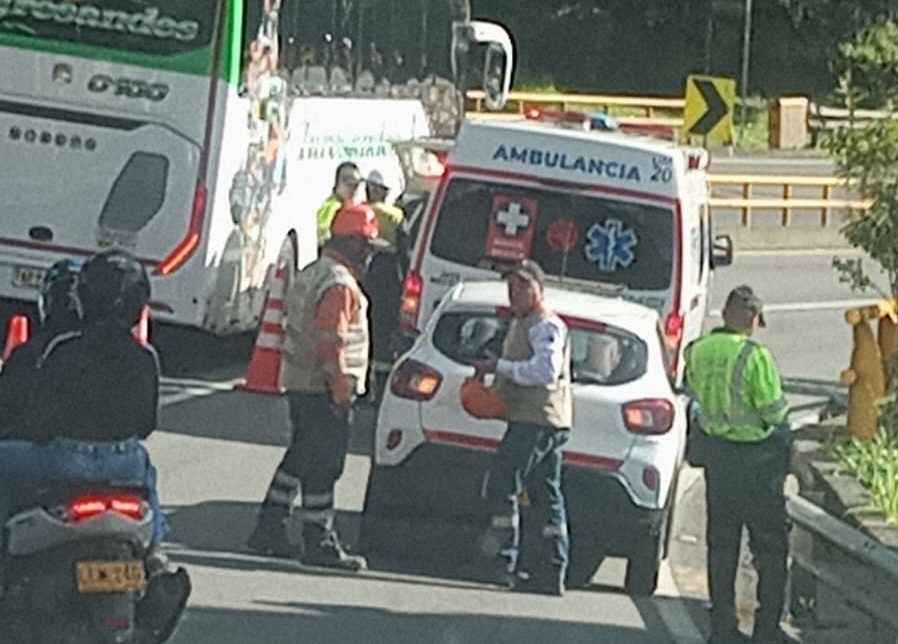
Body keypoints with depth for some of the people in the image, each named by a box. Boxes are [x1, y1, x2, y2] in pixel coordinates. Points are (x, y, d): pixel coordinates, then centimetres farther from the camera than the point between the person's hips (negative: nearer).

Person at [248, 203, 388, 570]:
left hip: (299, 384, 10)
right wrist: (341, 390, -21)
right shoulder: (339, 284, -17)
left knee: (300, 456, 18)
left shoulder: (310, 275, 15)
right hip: (324, 388, -10)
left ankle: (268, 529, 22)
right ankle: (319, 543, 0)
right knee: (324, 466, -4)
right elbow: (330, 341, -23)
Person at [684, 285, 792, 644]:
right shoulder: (755, 356, -21)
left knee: (721, 540, 15)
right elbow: (775, 412, -19)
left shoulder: (698, 351, -4)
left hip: (715, 451, 5)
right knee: (769, 544, 7)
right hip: (756, 459, -5)